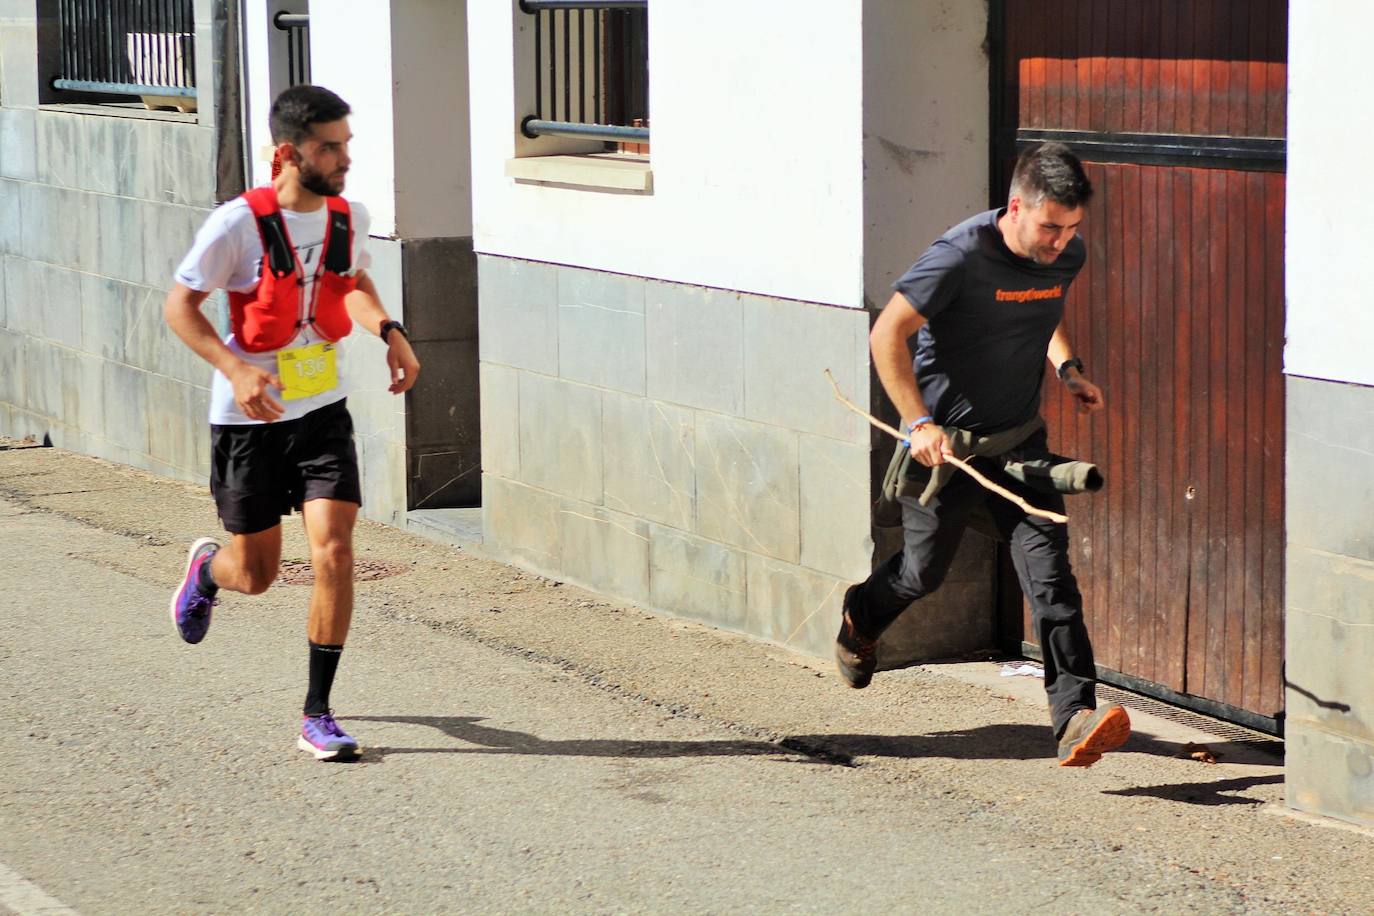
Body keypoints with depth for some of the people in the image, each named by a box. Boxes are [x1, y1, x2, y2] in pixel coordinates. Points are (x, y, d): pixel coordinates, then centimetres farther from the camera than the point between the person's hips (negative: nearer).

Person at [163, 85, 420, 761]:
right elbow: (180, 306, -11)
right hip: (249, 417, -3)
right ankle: (206, 570, 48)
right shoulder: (239, 223, -17)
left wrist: (387, 330, -1)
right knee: (255, 574, 8)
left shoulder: (348, 217, -1)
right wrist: (236, 369, -25)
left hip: (322, 408, 3)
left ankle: (317, 716, 0)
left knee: (334, 553, -12)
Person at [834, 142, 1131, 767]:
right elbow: (887, 334, -20)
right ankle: (860, 617, 49)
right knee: (923, 573, 14)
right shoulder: (961, 257, -23)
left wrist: (1067, 367, 1)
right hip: (945, 444, -4)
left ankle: (1075, 720, -16)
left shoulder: (1067, 257, -3)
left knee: (1049, 574, -10)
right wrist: (918, 422, -26)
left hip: (1020, 441, 4)